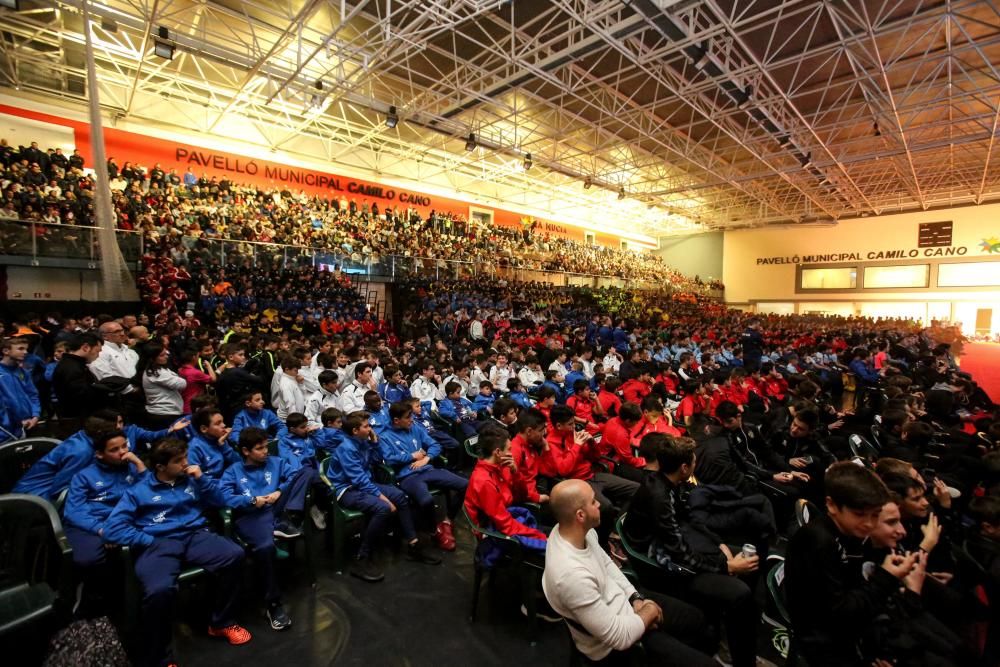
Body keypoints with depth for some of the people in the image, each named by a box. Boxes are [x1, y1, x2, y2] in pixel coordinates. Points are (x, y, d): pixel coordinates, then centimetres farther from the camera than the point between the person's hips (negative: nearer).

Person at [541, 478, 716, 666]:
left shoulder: (580, 530, -14)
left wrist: (636, 598, -4)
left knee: (696, 619, 22)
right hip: (616, 644, -8)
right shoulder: (572, 574, -41)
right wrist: (649, 611, -13)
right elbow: (620, 637, -29)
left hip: (624, 600, 8)